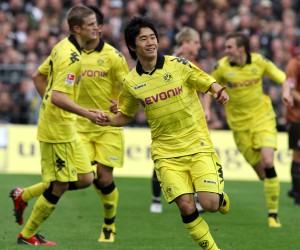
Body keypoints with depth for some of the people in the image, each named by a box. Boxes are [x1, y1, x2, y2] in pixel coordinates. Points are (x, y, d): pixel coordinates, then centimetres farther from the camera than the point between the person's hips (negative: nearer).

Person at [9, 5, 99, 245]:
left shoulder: (62, 47, 9)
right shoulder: (71, 57, -21)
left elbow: (37, 76, 19)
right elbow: (58, 97, -28)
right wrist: (87, 114, -33)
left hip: (66, 128, 10)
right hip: (58, 129, -10)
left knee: (85, 178, 11)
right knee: (59, 186, 1)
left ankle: (23, 195, 23)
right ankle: (27, 235, 17)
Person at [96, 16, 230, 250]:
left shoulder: (178, 65, -5)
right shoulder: (131, 83, 2)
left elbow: (208, 83, 3)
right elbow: (126, 115, 17)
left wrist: (219, 90, -20)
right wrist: (109, 120, -4)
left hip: (198, 144, -1)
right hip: (166, 152, 1)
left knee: (209, 202, -16)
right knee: (186, 205, -15)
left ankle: (222, 200, 22)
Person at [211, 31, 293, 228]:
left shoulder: (259, 61, -9)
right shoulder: (222, 67, -9)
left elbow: (281, 77, 4)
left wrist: (286, 92, -15)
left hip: (263, 118, -1)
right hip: (240, 124, 1)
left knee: (268, 162, -17)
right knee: (259, 169, -1)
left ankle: (273, 213, -10)